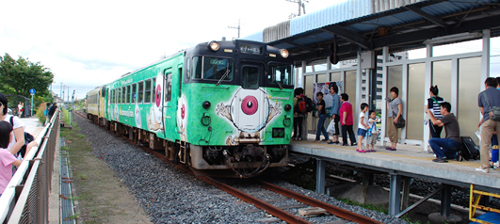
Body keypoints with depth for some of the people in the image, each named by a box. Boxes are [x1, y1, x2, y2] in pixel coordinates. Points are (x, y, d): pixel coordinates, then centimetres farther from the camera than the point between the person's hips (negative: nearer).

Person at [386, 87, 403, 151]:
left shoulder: (398, 100, -4)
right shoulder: (392, 100, 21)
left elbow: (400, 110, -11)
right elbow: (388, 108, 27)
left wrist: (397, 118, -20)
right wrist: (388, 101, 17)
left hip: (394, 117, -9)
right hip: (390, 117, 9)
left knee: (394, 131, -10)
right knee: (389, 132, 7)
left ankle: (394, 146, -9)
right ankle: (392, 145, 11)